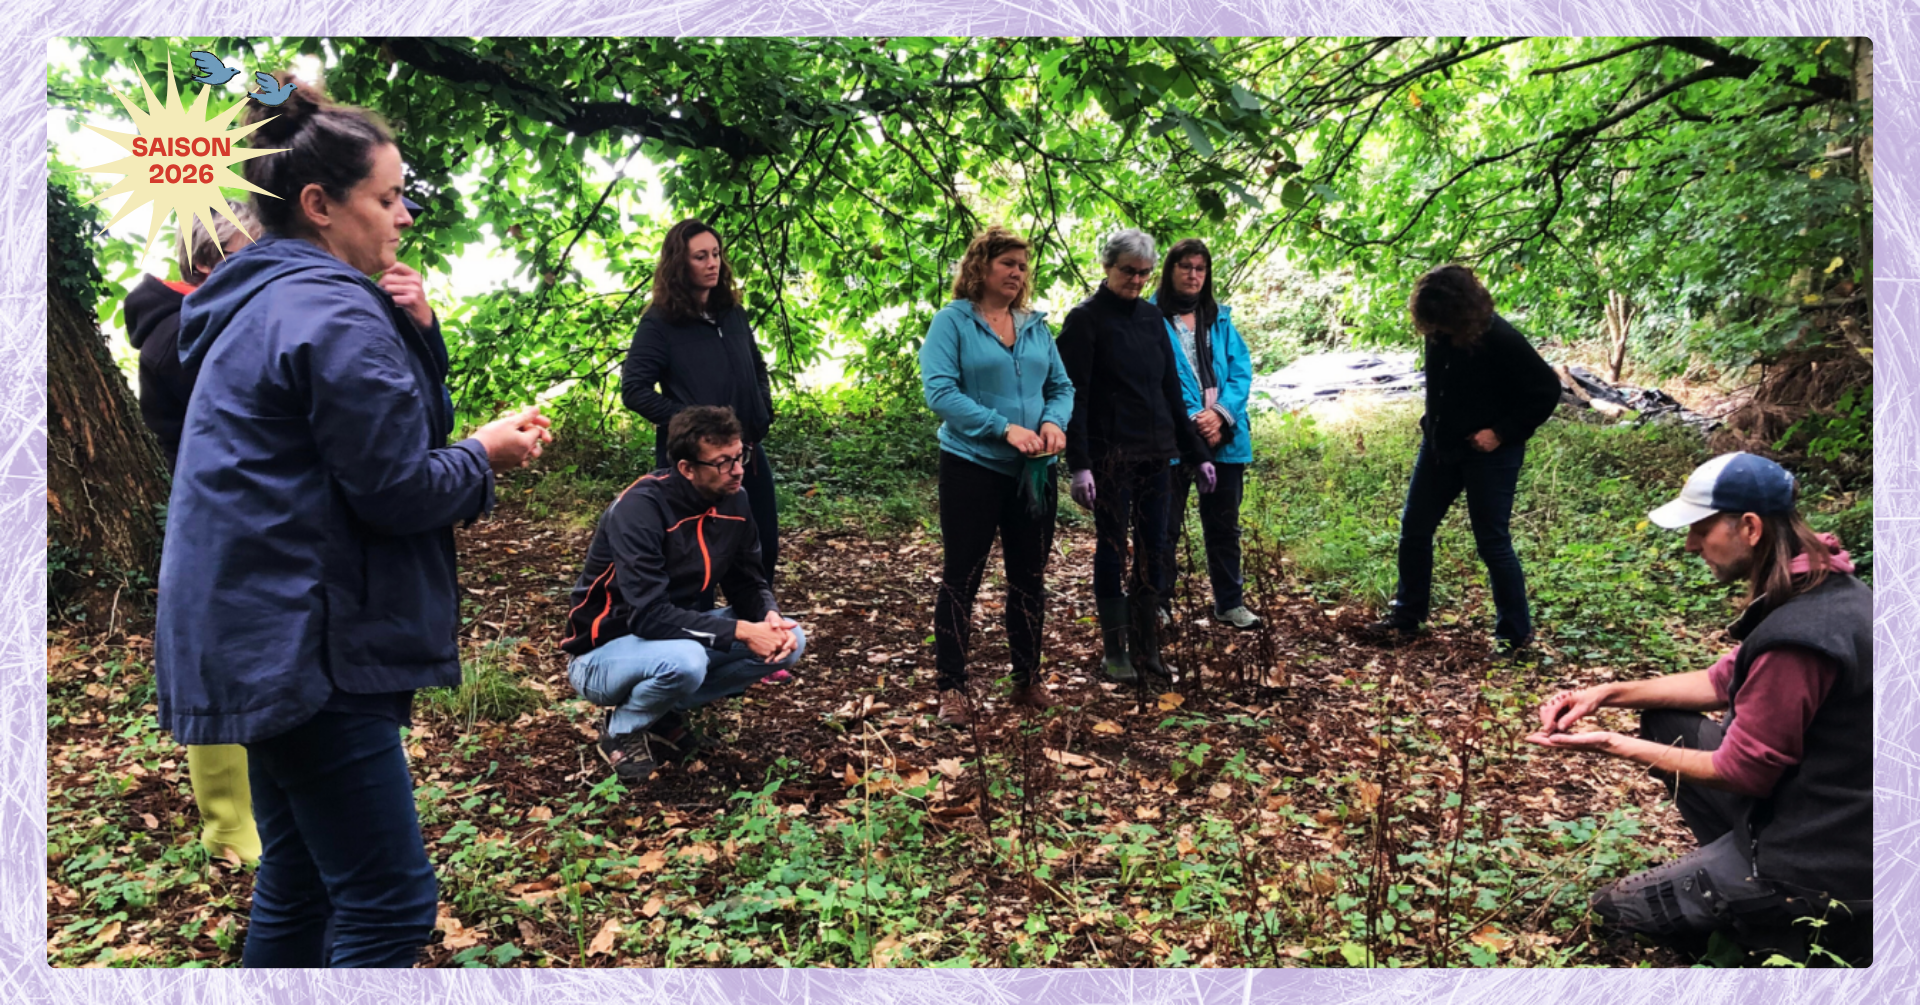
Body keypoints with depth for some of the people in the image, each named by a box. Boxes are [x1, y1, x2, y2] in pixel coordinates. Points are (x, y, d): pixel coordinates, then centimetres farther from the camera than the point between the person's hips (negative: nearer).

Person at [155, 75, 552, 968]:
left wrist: (417, 337, 3)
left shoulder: (268, 300, 16)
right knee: (389, 904, -6)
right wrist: (485, 455, -1)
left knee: (300, 888, 19)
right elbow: (395, 489, -17)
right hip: (309, 642, -11)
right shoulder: (336, 313, -15)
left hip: (268, 637, 11)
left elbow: (400, 426, 18)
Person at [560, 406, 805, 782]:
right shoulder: (640, 508, -26)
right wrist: (740, 631, -35)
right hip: (606, 653, -7)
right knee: (683, 661, -39)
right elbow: (649, 615, -32)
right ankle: (622, 728, -5)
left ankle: (666, 711, 2)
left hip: (683, 636, 7)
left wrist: (770, 617, -20)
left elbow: (749, 582, 3)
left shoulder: (732, 503, -6)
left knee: (789, 640, -10)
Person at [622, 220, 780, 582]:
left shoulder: (733, 313, 9)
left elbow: (757, 367, 23)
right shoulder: (660, 322, -8)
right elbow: (633, 389, -12)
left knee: (765, 547, 12)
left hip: (746, 449, 6)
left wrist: (764, 413, 8)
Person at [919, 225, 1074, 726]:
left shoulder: (1036, 326, 11)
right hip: (973, 466, -5)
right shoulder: (952, 321, -5)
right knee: (961, 576, 2)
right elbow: (939, 391, -16)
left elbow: (1061, 386, 11)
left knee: (1030, 576, 13)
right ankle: (951, 688, 13)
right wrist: (1005, 428, -21)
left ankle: (1028, 679, 27)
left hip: (1034, 471, 5)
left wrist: (1054, 421, -12)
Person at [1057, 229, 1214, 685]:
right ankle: (1114, 652, 15)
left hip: (1154, 454, 6)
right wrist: (1078, 464, -20)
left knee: (1154, 551, 7)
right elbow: (1074, 396, -12)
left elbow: (1171, 389, 15)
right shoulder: (1085, 319, -6)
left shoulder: (1150, 317, 12)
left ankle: (1147, 651, 17)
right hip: (1110, 455, -6)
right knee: (1112, 549, 2)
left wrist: (1196, 454, 13)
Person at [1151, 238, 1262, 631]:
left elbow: (1241, 373, 4)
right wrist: (1190, 421, -17)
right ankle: (1158, 605, 14)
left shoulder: (1221, 320, 12)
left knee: (1224, 524, 14)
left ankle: (1230, 603, 26)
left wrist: (1220, 413, -13)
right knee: (1166, 527, 3)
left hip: (1224, 438, 5)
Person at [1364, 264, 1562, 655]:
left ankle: (1516, 632, 15)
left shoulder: (1501, 341, -22)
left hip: (1489, 453, -6)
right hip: (1439, 444, 7)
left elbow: (1546, 391, -14)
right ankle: (1406, 617, 26)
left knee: (1492, 542, -1)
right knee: (1414, 530, 10)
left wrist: (1501, 432, -17)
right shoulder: (1438, 335, -5)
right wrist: (1432, 423, 5)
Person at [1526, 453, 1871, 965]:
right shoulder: (1823, 585, 0)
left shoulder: (1795, 636, -31)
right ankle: (1738, 866, 14)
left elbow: (1744, 772, -20)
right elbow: (1724, 681, 10)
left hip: (1823, 865, -9)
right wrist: (1609, 693, 1)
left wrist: (1612, 745, -11)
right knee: (1664, 723, 14)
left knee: (1616, 905, 5)